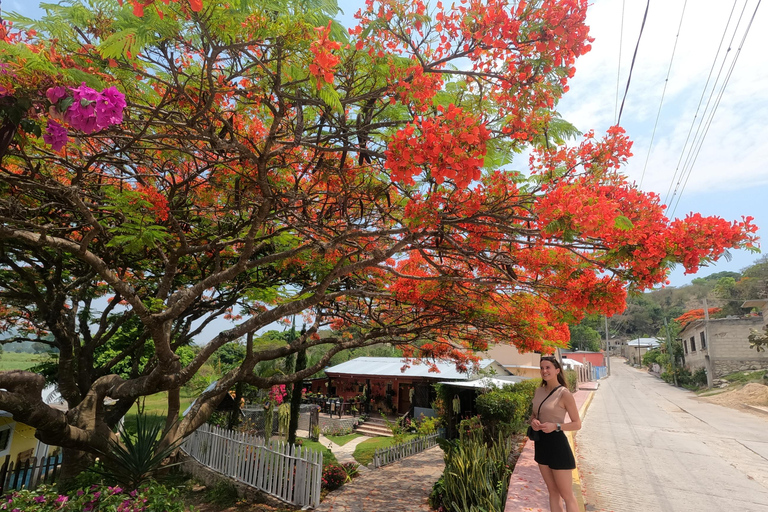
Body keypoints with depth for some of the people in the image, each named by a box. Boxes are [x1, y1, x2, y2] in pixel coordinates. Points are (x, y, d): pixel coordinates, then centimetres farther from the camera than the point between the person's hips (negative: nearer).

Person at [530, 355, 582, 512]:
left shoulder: (564, 394, -14)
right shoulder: (539, 392, 5)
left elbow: (577, 424, -9)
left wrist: (555, 426, -23)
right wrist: (533, 421, -7)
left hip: (557, 444, -6)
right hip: (541, 443, 6)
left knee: (567, 495, 5)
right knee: (553, 492, 17)